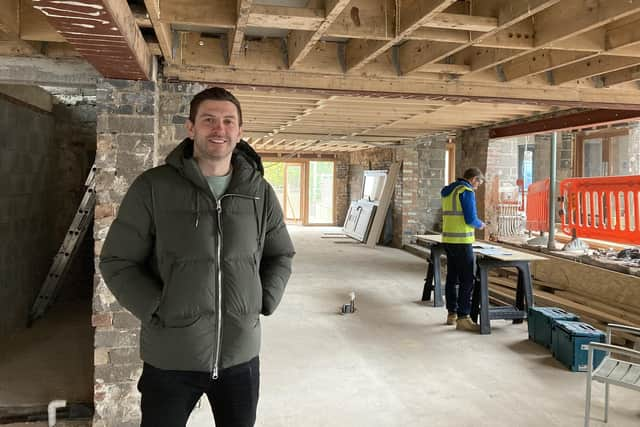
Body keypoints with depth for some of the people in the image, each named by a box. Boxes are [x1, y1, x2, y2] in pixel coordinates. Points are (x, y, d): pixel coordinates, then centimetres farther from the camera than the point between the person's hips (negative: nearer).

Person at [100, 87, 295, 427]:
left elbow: (280, 255, 13)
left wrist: (263, 302, 1)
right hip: (170, 358, -2)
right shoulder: (153, 187, -8)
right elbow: (117, 261, -4)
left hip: (241, 354, 3)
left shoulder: (260, 193, 2)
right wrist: (159, 311, -12)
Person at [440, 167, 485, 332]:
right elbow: (470, 219, -17)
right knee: (466, 281, -5)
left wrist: (475, 222, 19)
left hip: (448, 240, 9)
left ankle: (451, 314, 21)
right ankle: (463, 318, -4)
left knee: (452, 278, 14)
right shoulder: (466, 191, -12)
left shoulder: (448, 191, 15)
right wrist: (480, 224, 3)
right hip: (462, 242, -9)